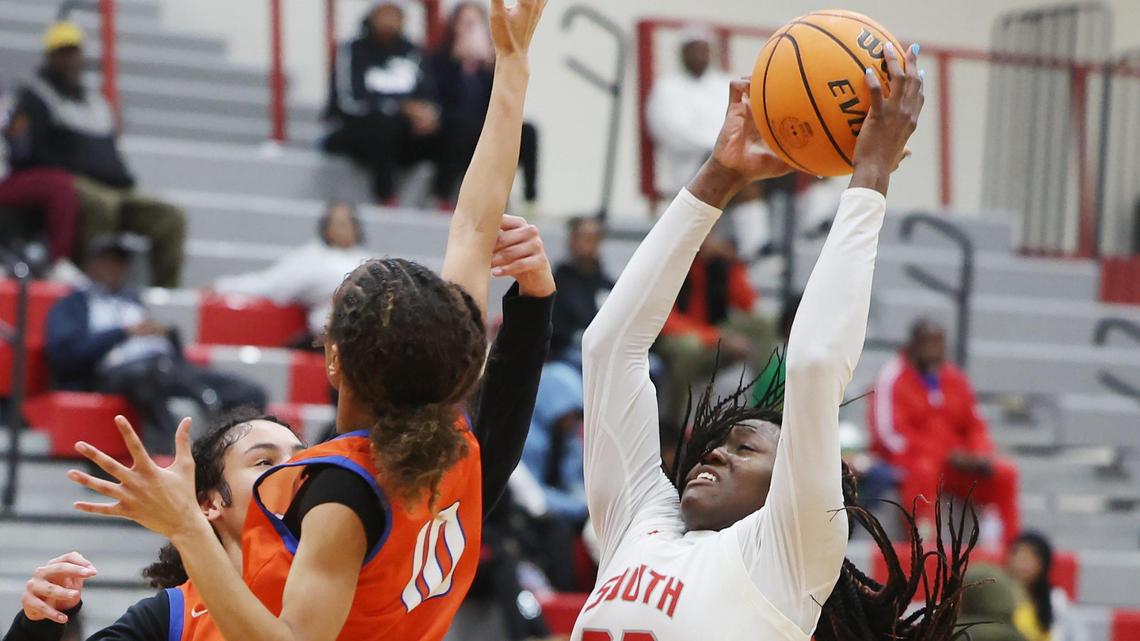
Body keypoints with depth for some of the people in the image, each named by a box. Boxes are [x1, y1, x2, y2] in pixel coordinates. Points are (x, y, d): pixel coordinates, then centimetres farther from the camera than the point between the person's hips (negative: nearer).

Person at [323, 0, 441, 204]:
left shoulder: (412, 53, 10)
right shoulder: (352, 51, -4)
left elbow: (430, 96, 1)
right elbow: (350, 101, -18)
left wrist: (430, 113, -25)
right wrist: (405, 108, -27)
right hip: (352, 132, -4)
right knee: (383, 122, -37)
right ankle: (386, 200, -35)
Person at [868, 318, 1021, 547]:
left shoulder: (956, 379, 13)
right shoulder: (893, 376, -4)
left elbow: (975, 426, 17)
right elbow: (890, 434, -12)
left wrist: (981, 456, -8)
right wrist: (946, 456, -17)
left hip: (956, 464, 6)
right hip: (909, 459, -6)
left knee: (1005, 473, -12)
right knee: (924, 470, -39)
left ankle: (1012, 543, -10)